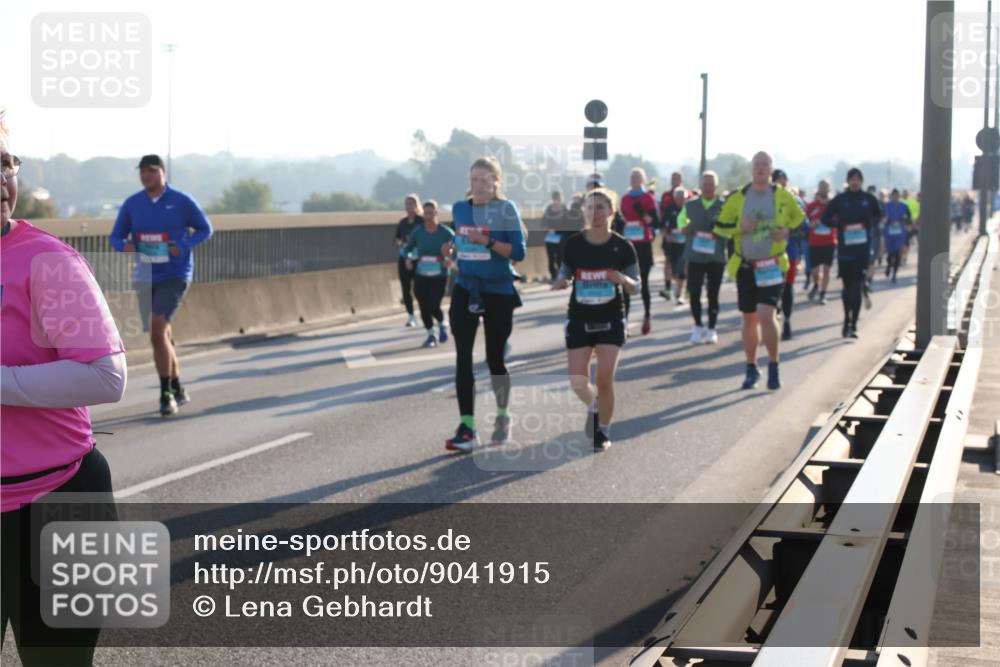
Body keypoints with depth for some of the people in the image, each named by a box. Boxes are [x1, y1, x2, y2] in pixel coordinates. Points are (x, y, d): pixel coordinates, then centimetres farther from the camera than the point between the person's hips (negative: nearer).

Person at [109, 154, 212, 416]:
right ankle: (178, 390, 29)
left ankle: (166, 393, -12)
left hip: (174, 276, -5)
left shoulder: (181, 201, -6)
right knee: (162, 336, 13)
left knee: (157, 331, -19)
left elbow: (205, 229, 3)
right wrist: (124, 246, -14)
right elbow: (116, 236, 10)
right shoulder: (132, 204, 4)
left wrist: (183, 247, -14)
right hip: (145, 277, 5)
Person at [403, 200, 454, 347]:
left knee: (434, 306, -12)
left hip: (439, 276, -2)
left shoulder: (445, 232, -7)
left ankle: (442, 325, 22)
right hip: (420, 275, 3)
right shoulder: (417, 232, -2)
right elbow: (407, 249, 10)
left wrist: (451, 259, -18)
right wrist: (408, 259, -11)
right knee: (424, 307, 2)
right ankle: (431, 335, 23)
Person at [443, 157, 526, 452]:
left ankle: (502, 416, 32)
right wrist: (452, 250, -1)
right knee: (463, 357, -8)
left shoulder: (506, 209, -9)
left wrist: (488, 242, -25)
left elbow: (519, 251, -14)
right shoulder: (459, 209, 6)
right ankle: (467, 429, -9)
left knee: (495, 358, 7)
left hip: (498, 292, -4)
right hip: (465, 290, 4)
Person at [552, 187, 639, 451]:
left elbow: (634, 286, 1)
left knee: (604, 379, -9)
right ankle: (594, 408, 32)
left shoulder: (622, 247, -5)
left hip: (611, 320, -1)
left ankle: (603, 432, 12)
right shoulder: (574, 244, -3)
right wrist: (561, 282, -15)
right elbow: (565, 275, 8)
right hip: (579, 319, 1)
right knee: (578, 382, -3)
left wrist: (622, 279, -21)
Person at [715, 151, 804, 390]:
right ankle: (751, 369, 24)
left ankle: (773, 366, 0)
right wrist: (739, 227, -15)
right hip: (745, 266, 2)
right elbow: (720, 226, 4)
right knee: (749, 319, 9)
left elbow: (800, 218, 14)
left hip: (773, 266, -2)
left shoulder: (783, 196, 0)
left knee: (765, 315, -16)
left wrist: (788, 230, -6)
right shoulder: (737, 198, 1)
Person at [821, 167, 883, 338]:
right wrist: (839, 225, -9)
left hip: (863, 248, -1)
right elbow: (825, 218, 7)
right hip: (844, 248, 1)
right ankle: (848, 321, 25)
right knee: (847, 285, 10)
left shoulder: (869, 199, 3)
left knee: (857, 286, -8)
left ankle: (852, 324, -7)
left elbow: (878, 215, 19)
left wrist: (872, 226, -1)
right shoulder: (839, 200, 2)